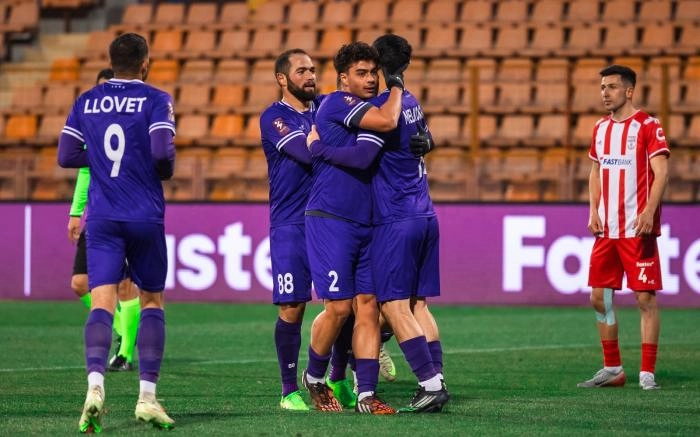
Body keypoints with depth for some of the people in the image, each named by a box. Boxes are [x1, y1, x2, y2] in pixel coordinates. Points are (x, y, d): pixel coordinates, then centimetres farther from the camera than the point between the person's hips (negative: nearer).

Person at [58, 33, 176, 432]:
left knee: (102, 304, -6)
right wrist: (167, 169, 4)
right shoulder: (156, 100, -5)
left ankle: (95, 384, -30)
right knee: (153, 301, 13)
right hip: (145, 218, -2)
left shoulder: (86, 102, 7)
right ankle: (148, 396, 6)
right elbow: (162, 150, -18)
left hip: (102, 219, 2)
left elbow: (66, 156, 6)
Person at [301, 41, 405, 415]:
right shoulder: (336, 103, -11)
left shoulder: (365, 110, 15)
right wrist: (396, 86, -6)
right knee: (339, 307, -7)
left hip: (365, 224, 8)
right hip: (330, 220, -8)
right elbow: (387, 122, -22)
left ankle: (366, 395, 1)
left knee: (368, 305, 1)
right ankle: (314, 378, 16)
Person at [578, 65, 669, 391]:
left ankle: (647, 374, -2)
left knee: (645, 297, -5)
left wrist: (649, 211, -24)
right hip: (606, 229, 7)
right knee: (599, 297, 7)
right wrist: (594, 210, 7)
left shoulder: (647, 126, -6)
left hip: (637, 229, -7)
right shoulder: (601, 128, 14)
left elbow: (661, 172, -12)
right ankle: (612, 370, 18)